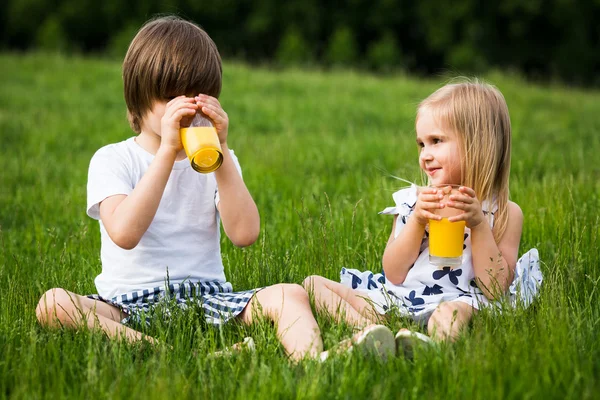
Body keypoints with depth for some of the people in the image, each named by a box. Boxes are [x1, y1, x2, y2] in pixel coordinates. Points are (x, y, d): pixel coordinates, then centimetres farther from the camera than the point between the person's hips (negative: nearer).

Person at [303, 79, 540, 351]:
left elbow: (496, 289, -6)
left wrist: (479, 224, -14)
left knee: (450, 315, -38)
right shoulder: (412, 201, 13)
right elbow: (394, 275, 5)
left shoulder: (505, 214, 3)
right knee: (314, 283, -7)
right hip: (396, 301, 5)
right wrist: (416, 221, -9)